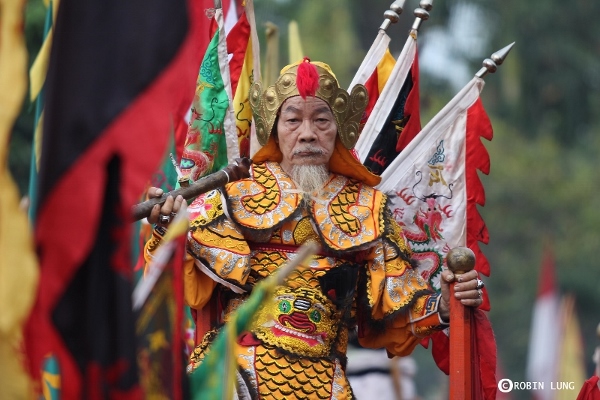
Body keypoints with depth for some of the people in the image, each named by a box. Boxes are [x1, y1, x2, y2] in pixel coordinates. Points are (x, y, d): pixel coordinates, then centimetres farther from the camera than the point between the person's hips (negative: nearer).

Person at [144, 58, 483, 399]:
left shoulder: (367, 206, 13)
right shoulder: (236, 192, 8)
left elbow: (394, 305, 10)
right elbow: (190, 284, 1)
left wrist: (441, 307, -8)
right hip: (237, 371, -2)